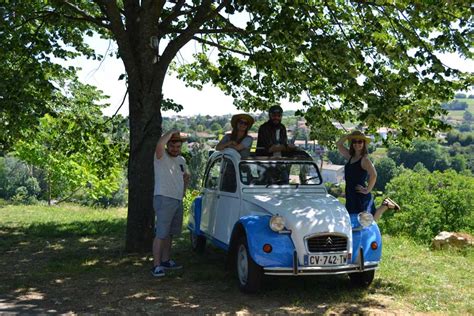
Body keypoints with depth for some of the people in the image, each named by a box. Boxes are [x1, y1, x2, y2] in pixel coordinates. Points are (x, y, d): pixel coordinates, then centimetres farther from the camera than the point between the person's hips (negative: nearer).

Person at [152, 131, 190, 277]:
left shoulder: (181, 160, 15)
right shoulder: (161, 157, -8)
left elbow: (186, 175, 32)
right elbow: (159, 144, -31)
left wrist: (183, 190, 16)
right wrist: (171, 132, -17)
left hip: (178, 201, 8)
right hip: (164, 200, -8)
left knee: (170, 233, 15)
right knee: (161, 234, -11)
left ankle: (166, 260, 26)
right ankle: (156, 265, -11)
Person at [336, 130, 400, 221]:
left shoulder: (364, 159, -13)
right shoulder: (350, 157, 9)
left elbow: (373, 175, -26)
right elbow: (339, 144, 17)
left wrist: (367, 190, -20)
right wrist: (349, 135, 7)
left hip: (361, 197, -8)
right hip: (351, 196, 8)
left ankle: (385, 205, 10)